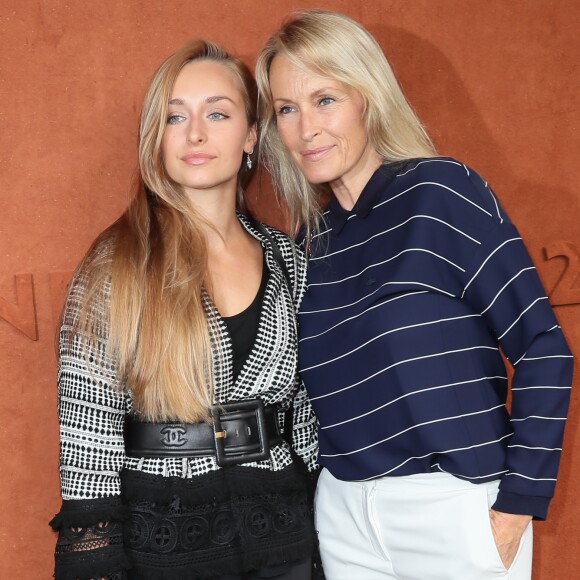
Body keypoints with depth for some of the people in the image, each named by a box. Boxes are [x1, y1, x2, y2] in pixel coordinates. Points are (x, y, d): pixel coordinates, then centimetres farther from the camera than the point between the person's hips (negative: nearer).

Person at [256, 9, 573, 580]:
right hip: (344, 513, 5)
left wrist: (517, 505, -13)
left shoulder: (439, 191, -8)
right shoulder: (310, 240, 6)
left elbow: (542, 347, -11)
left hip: (455, 506, -4)